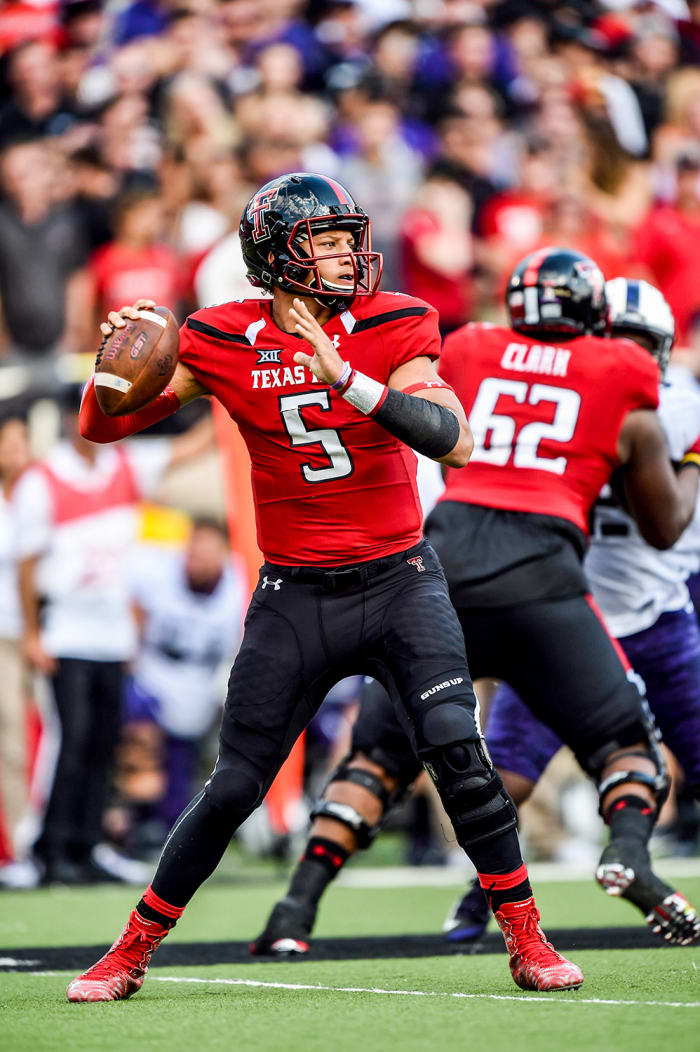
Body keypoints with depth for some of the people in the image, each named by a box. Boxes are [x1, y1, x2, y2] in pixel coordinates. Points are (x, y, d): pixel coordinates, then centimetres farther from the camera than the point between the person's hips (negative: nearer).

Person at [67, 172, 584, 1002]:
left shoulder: (390, 326, -7)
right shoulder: (224, 343, -5)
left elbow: (453, 441, -21)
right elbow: (102, 427, 2)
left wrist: (351, 380, -32)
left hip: (398, 581, 0)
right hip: (296, 597, 0)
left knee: (457, 752, -16)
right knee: (233, 788, 0)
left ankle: (526, 940, -1)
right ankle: (131, 952, 16)